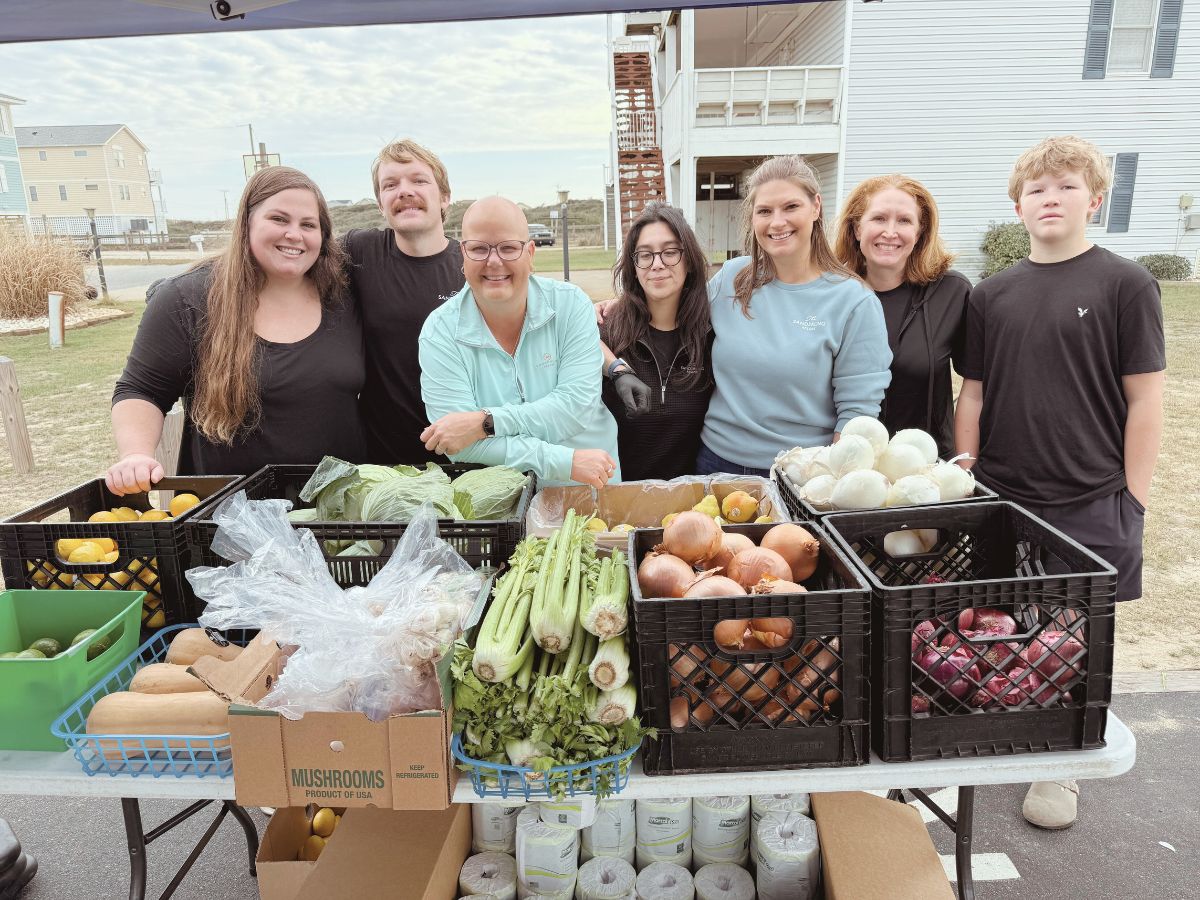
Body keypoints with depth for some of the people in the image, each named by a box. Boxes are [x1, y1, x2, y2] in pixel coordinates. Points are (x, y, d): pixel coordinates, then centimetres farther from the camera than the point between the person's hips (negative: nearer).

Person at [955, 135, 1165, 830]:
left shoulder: (1125, 283, -4)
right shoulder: (993, 295, 6)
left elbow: (1145, 397, -4)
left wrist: (1133, 498, -6)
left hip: (1089, 503, -3)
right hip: (999, 499, 3)